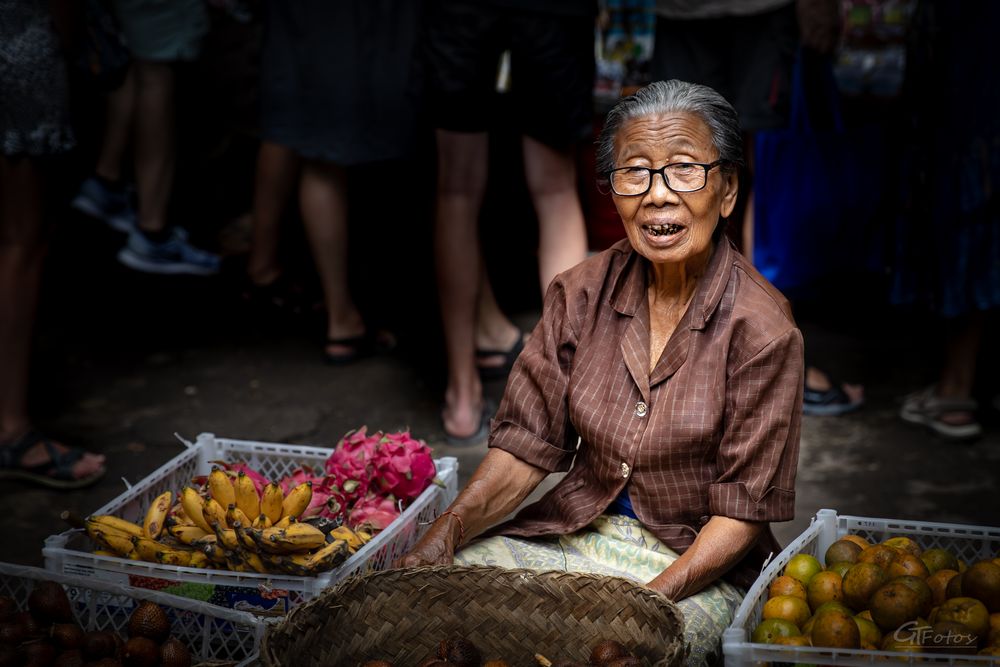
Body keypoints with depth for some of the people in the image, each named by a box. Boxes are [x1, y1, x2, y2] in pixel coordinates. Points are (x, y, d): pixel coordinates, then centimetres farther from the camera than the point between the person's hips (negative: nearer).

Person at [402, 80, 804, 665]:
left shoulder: (762, 328, -14)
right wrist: (446, 531, -16)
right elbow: (528, 444, 1)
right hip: (573, 535, 4)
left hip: (696, 563, -3)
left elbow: (740, 512, -12)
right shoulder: (582, 294, 0)